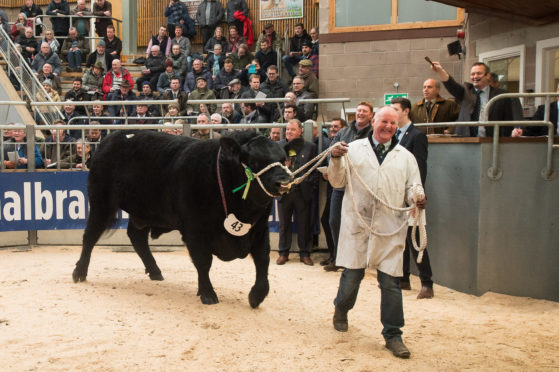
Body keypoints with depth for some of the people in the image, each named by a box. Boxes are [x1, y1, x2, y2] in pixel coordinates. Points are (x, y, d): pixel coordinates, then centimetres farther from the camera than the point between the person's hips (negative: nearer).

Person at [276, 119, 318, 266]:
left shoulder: (310, 147, 3)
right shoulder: (280, 145, 8)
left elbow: (315, 169, 2)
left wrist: (311, 186, -8)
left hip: (302, 192, -1)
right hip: (283, 191, 1)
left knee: (304, 225, 5)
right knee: (284, 224, 9)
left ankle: (305, 253, 16)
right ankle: (283, 253, 20)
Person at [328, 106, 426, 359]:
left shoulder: (405, 157, 13)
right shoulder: (354, 149, 9)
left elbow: (412, 187, 11)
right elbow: (337, 182, 8)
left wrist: (417, 198, -11)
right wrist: (336, 160, -10)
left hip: (390, 227, 1)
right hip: (357, 224, 0)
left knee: (390, 282, -2)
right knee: (352, 274, 6)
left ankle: (393, 335, 10)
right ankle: (341, 310, 37)